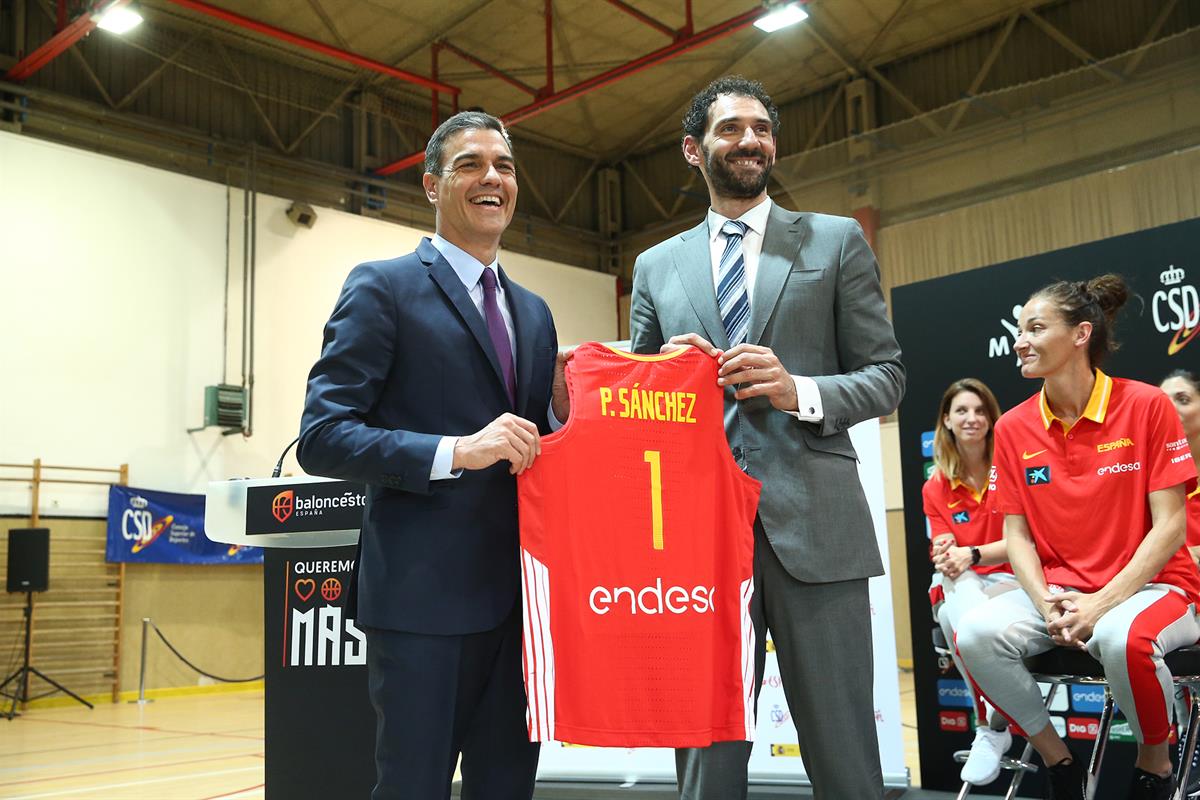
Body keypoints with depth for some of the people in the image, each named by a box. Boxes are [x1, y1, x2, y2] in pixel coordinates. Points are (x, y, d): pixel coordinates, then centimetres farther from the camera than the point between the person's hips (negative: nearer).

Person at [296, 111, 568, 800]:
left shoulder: (534, 313, 17)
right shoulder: (384, 288, -2)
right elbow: (321, 436, -10)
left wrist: (566, 412, -1)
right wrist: (454, 451, -22)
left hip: (518, 593, 6)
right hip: (424, 594, -6)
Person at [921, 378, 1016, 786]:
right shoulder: (935, 487, 7)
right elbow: (944, 553, -2)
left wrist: (971, 555, -28)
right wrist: (946, 558, -29)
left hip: (1009, 583, -2)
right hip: (957, 591, 2)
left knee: (969, 622, -39)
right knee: (961, 587, -38)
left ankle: (990, 727, -35)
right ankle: (996, 722, -46)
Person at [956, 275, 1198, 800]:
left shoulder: (1145, 406, -7)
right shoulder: (1013, 429, 3)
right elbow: (1017, 534, 4)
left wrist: (1101, 604, -20)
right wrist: (1046, 606, -15)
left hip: (1149, 586, -3)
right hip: (1057, 592, 4)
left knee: (1123, 639, -38)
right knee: (975, 634, -25)